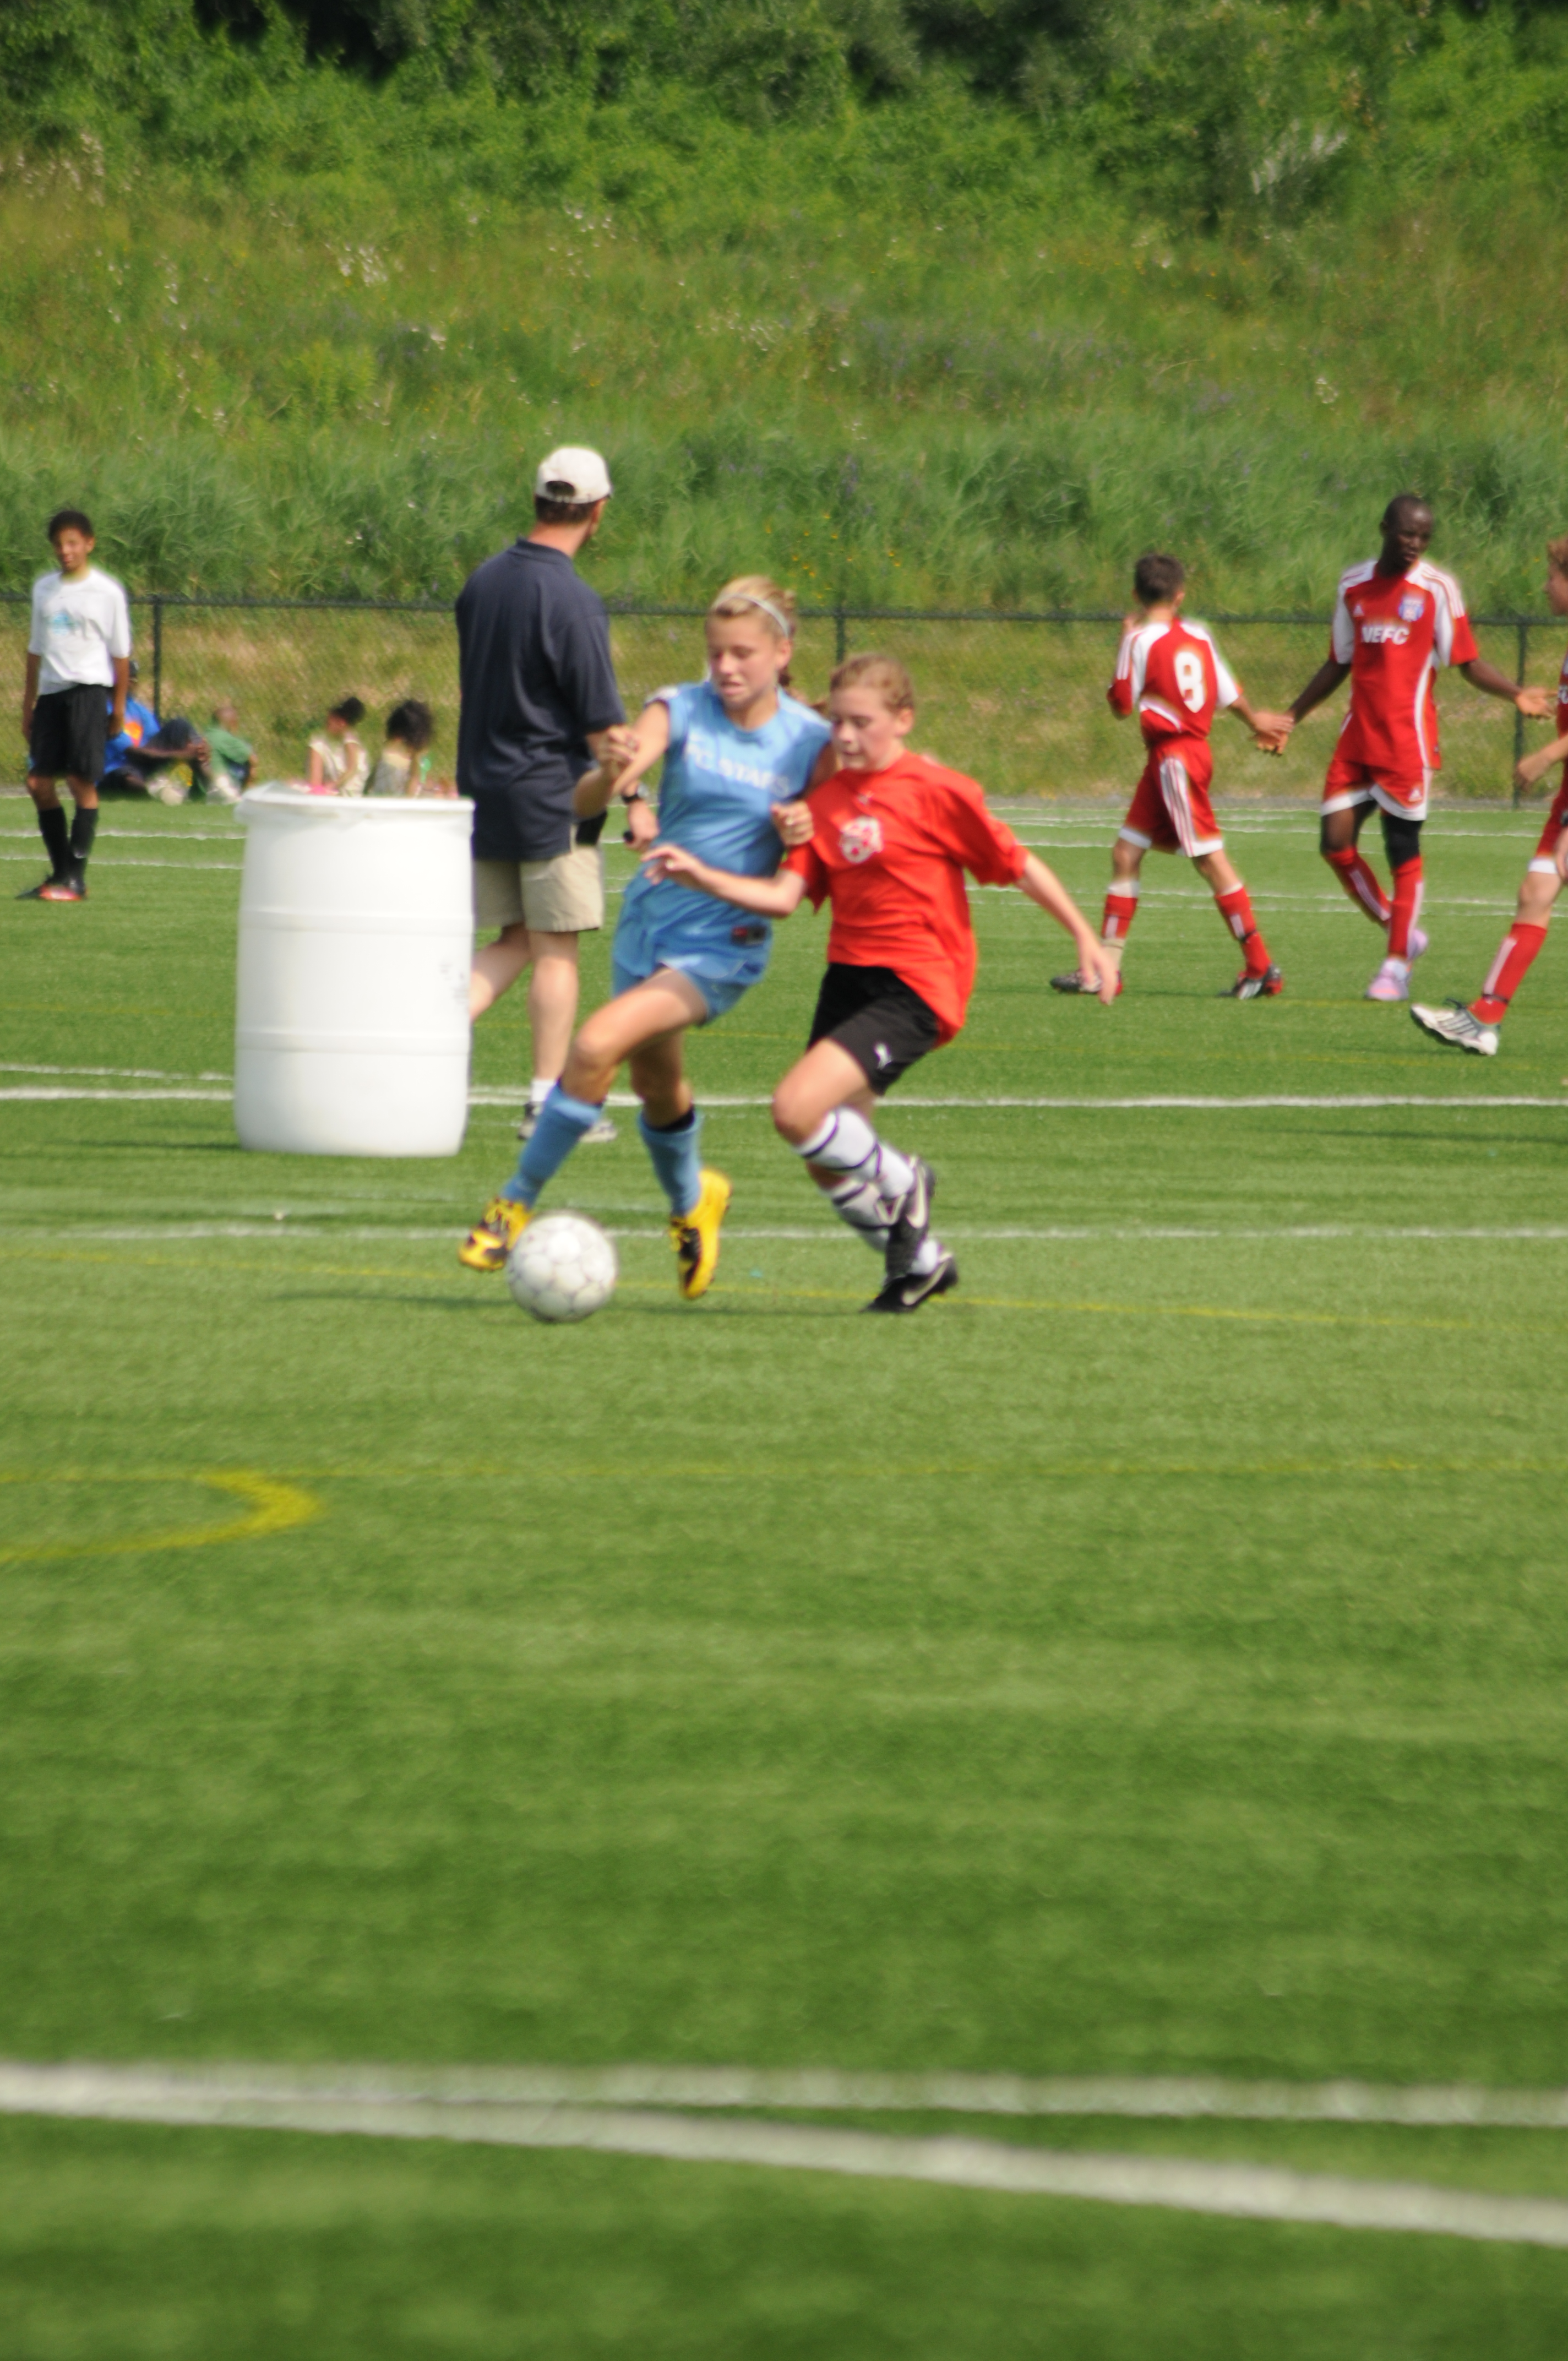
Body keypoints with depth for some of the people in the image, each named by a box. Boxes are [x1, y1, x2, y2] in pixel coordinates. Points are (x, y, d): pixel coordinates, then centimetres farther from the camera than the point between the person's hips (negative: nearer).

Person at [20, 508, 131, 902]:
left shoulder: (107, 591, 0)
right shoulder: (44, 588, 13)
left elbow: (120, 653, 3)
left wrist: (119, 706, 0)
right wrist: (29, 703, 18)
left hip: (88, 689, -5)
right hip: (51, 692, 5)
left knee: (82, 782, -8)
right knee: (39, 782, 1)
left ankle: (76, 878, -6)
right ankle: (59, 873, 10)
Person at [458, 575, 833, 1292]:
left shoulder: (810, 741, -9)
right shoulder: (681, 711, -6)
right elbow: (583, 799, -19)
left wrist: (802, 833, -22)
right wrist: (609, 779, -43)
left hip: (724, 944, -4)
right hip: (650, 921, 4)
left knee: (597, 1046, -21)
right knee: (655, 1084, 18)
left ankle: (517, 1204, -9)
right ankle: (690, 1202, 49)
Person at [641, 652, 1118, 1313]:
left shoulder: (936, 791, -7)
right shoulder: (829, 799, 9)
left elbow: (1018, 864, -1)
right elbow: (783, 896, 3)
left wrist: (1088, 939, 1)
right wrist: (701, 876, -10)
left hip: (913, 987, -7)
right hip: (848, 978, 7)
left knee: (797, 1110, -24)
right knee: (828, 1166, 8)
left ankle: (900, 1183, 3)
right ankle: (919, 1261, 31)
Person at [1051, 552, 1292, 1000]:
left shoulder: (1141, 641, -12)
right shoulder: (1199, 637, 7)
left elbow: (1122, 707, -7)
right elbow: (1228, 695, 14)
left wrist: (1124, 642, 3)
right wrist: (1256, 721, 32)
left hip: (1174, 758, -8)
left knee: (1209, 859, -7)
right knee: (1126, 853, 11)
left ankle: (1262, 968, -8)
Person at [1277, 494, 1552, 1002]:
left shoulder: (1437, 589, -3)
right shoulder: (1354, 585, 10)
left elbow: (1469, 663, -3)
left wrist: (1517, 694, -18)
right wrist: (1290, 718, 21)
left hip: (1407, 742, -5)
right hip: (1357, 739, 5)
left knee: (1403, 851, -3)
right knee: (1336, 844, -1)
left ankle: (1397, 967, 6)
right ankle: (1401, 933, 18)